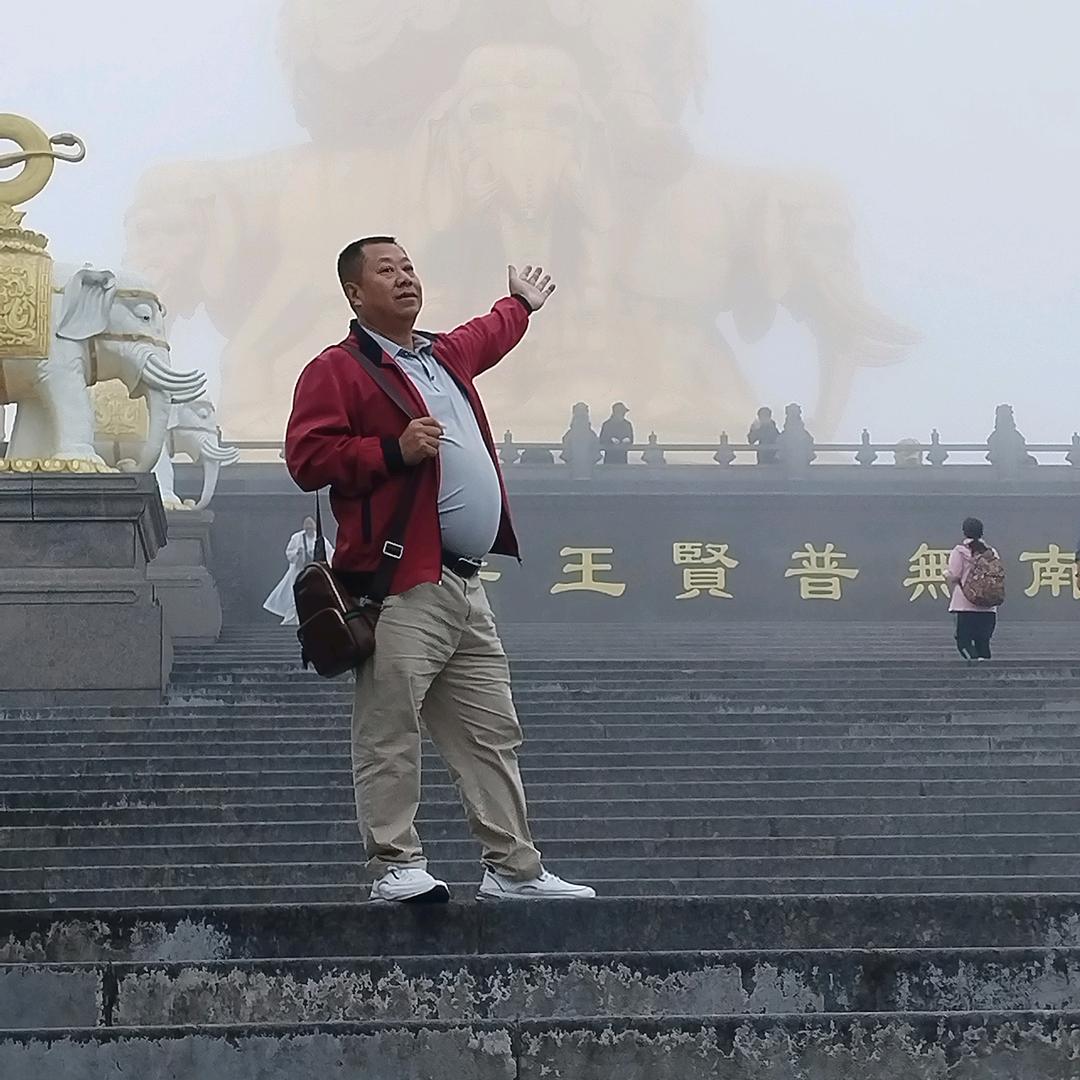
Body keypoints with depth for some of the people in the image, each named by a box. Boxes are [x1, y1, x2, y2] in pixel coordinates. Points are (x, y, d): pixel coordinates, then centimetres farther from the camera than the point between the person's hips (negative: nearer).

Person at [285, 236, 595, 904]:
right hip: (403, 591, -8)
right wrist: (394, 451, -19)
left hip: (467, 590, 8)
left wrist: (522, 304, 63)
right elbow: (306, 458, -12)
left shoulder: (445, 355, 23)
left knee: (492, 735, 9)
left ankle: (514, 869, 13)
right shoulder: (337, 371, -3)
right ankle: (396, 866, 0)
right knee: (390, 734, -6)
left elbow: (486, 337, 47)